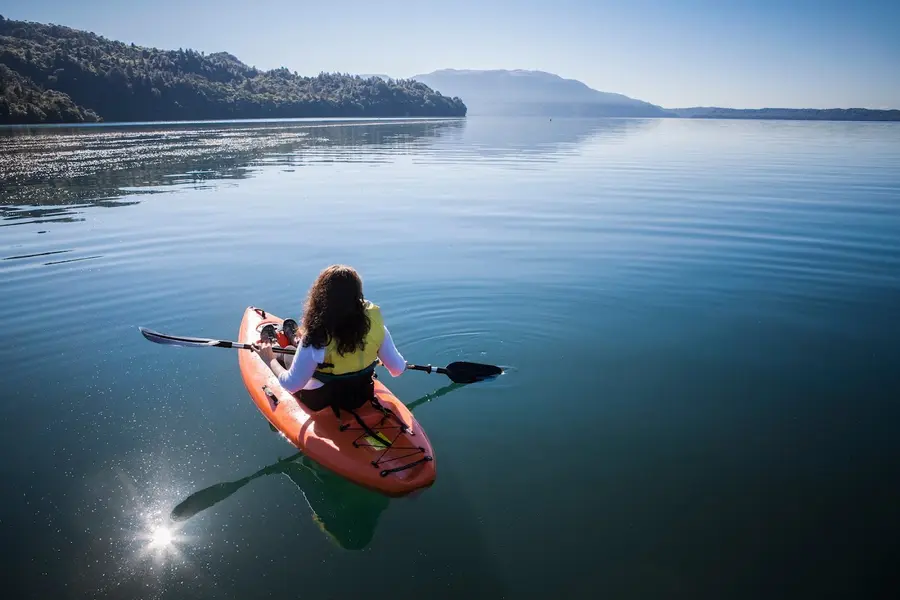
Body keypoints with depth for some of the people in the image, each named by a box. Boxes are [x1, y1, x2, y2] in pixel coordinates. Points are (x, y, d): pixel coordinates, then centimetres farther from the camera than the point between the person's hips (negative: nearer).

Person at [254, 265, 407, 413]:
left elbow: (292, 384, -24)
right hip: (363, 396, 4)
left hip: (322, 402, -4)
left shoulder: (316, 338, -34)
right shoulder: (373, 322, -23)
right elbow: (398, 369, -12)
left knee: (288, 354, 22)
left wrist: (270, 359, -7)